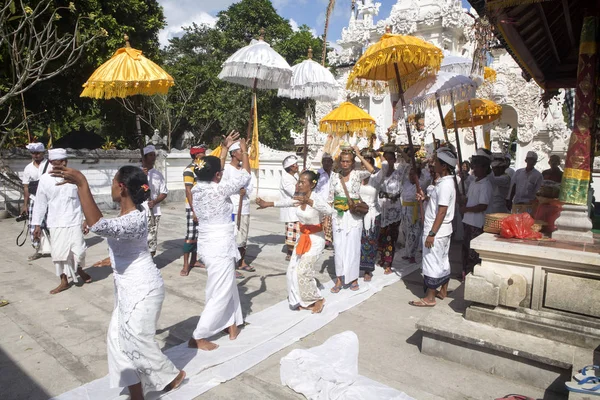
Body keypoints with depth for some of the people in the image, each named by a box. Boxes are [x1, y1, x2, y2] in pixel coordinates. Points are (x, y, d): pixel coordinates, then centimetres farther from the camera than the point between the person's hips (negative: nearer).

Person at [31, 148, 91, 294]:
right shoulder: (45, 179, -2)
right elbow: (40, 203, 3)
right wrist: (37, 224, 2)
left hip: (75, 221, 0)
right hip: (56, 223, 1)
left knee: (78, 250, 2)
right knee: (58, 253, 4)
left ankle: (80, 270, 33)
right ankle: (64, 281, 20)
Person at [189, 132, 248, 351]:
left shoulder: (197, 188, 0)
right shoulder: (219, 190, -21)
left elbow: (214, 171, 16)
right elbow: (244, 176, -10)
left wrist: (225, 149, 20)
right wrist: (244, 151, 4)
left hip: (208, 244, 9)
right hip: (220, 246, -9)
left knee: (228, 286, 23)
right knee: (221, 293, 4)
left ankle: (232, 325, 34)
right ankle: (198, 337, 11)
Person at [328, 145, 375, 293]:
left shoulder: (357, 174, -1)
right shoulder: (335, 176, 6)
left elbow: (371, 170, -22)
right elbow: (330, 199, 9)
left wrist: (359, 155, -14)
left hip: (354, 215, -2)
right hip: (339, 215, 2)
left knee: (353, 247, 4)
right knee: (338, 247, 4)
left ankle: (353, 278, 20)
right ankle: (339, 279, 15)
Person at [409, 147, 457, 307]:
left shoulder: (445, 184, -21)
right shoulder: (442, 181, 10)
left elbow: (442, 211, -24)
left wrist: (431, 233, -23)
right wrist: (425, 197, 0)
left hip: (437, 231, -10)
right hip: (443, 230, 10)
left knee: (432, 263, -2)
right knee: (442, 261, 18)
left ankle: (429, 298, 8)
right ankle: (443, 292, 31)